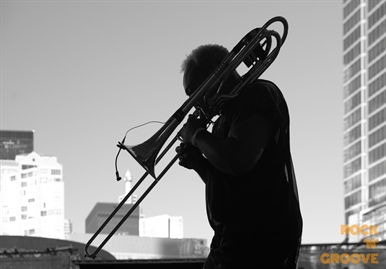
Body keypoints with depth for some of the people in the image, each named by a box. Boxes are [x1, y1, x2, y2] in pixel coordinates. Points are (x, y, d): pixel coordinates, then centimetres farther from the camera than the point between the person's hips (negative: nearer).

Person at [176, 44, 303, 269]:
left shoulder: (259, 94, -7)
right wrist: (197, 162, 11)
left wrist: (197, 135, -7)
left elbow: (237, 162, -23)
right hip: (234, 240, 10)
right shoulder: (230, 112, 22)